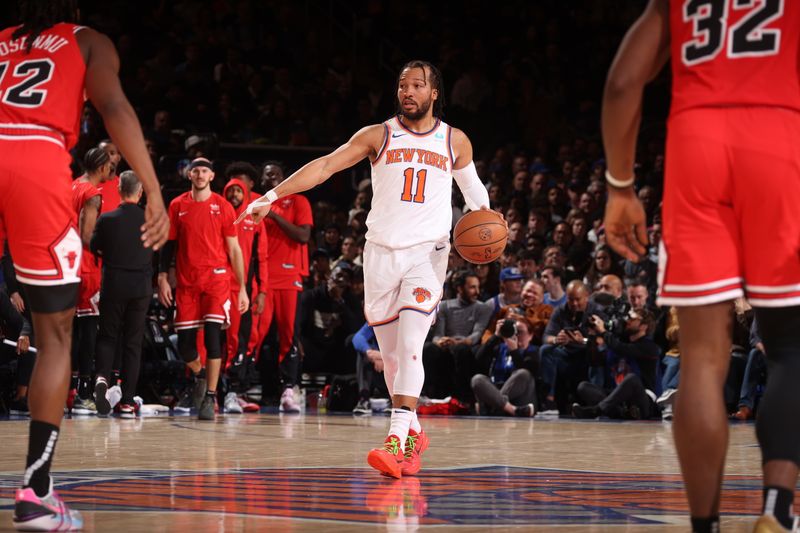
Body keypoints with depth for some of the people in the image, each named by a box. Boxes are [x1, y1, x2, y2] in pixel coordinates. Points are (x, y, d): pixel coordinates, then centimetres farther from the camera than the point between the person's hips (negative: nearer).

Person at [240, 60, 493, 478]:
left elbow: (472, 186, 21)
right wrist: (273, 196, -16)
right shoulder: (379, 135, 2)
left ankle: (396, 442, -25)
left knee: (410, 349, -18)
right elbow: (326, 165, -6)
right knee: (390, 354, 7)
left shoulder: (455, 141, 5)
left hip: (427, 253, -2)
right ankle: (413, 432, 25)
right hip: (381, 252, 2)